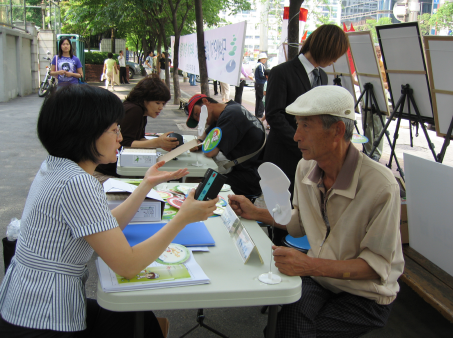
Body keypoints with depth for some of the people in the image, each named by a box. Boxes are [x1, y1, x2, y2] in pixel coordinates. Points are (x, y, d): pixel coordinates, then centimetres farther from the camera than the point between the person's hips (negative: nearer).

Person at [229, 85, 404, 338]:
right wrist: (255, 213, 6)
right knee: (288, 314, -27)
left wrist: (311, 266, -30)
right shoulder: (306, 168, -2)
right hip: (318, 278, 5)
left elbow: (377, 265, -20)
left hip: (365, 296, -4)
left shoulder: (380, 185, -23)